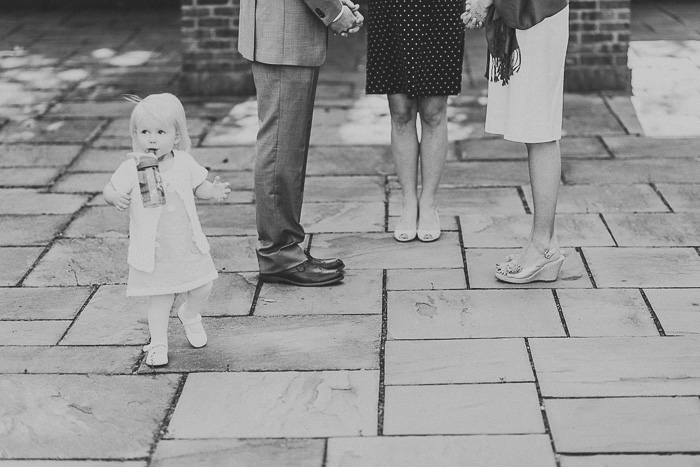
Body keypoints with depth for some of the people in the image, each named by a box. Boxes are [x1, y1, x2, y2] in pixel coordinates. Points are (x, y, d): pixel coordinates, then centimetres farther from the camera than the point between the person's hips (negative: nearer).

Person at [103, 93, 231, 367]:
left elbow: (198, 186, 10)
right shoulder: (131, 169, -12)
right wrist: (116, 198, -30)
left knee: (202, 287, 9)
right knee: (160, 298, 2)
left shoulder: (184, 162, -3)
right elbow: (110, 189, -7)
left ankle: (190, 316, 40)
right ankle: (158, 344, 19)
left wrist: (213, 191, -10)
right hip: (153, 250, -3)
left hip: (189, 245, 3)